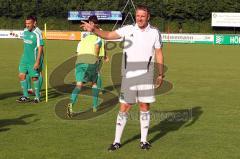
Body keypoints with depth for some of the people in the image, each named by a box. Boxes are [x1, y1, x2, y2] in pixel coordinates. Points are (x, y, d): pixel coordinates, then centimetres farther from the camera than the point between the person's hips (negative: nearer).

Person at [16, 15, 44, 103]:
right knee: (21, 75, 2)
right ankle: (26, 96, 10)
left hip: (33, 60, -7)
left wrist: (37, 61, -22)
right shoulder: (25, 31, 6)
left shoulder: (37, 34, -16)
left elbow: (40, 48, -18)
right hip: (25, 58, 7)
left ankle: (37, 96, 17)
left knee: (34, 77, 1)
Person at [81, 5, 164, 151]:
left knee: (145, 107, 4)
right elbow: (108, 35, -13)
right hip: (128, 75, 0)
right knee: (124, 108, 1)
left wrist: (161, 74, 4)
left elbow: (159, 54, 7)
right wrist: (94, 29, -30)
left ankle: (144, 140, 17)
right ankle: (117, 141, 9)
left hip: (146, 76, 0)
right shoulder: (128, 29, -2)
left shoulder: (155, 33, 1)